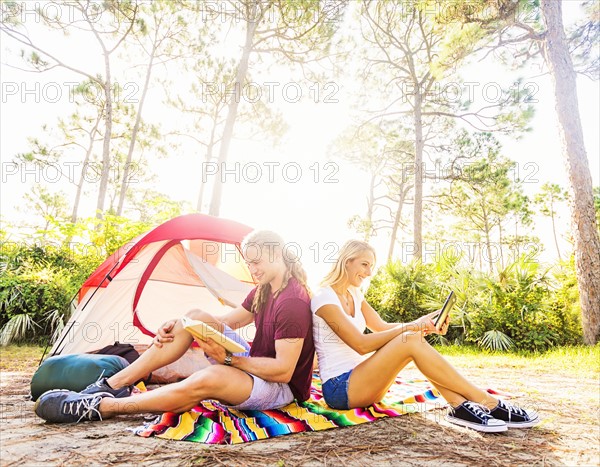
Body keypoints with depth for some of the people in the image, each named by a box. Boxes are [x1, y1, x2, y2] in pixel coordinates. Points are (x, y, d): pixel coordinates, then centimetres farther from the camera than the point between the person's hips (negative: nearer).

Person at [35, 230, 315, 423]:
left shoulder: (294, 302, -24)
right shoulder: (263, 291, 7)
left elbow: (283, 371, -27)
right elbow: (227, 321, 12)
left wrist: (228, 358, -24)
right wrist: (176, 327, -2)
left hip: (281, 389, -9)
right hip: (253, 366, 9)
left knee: (210, 378, -38)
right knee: (197, 319, -6)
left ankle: (99, 406, -24)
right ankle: (112, 384, -6)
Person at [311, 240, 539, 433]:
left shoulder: (354, 294, 13)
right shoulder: (324, 297, -15)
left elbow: (382, 327, 7)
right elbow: (361, 344, -22)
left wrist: (422, 324, -8)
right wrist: (409, 327, -22)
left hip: (359, 380, 8)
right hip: (339, 388, -8)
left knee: (414, 337, -11)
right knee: (410, 341, -24)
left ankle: (460, 406, -18)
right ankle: (487, 403, -17)